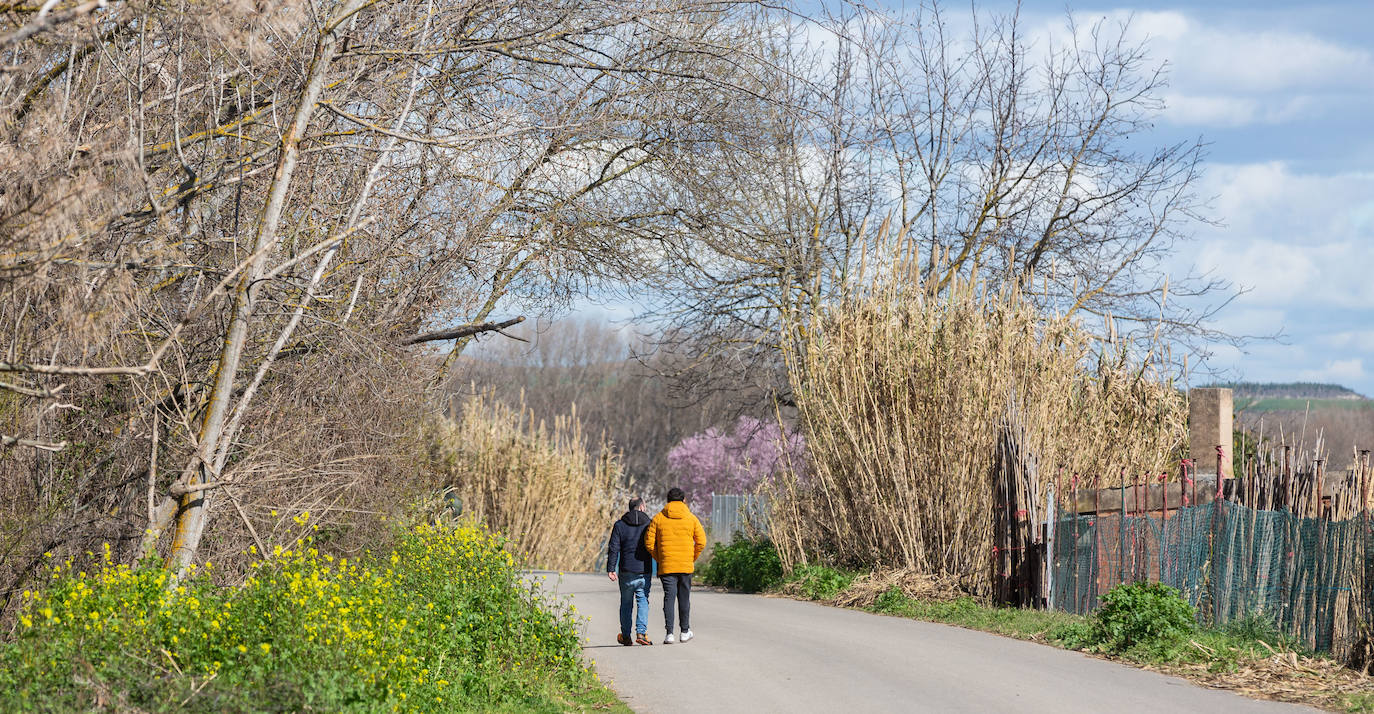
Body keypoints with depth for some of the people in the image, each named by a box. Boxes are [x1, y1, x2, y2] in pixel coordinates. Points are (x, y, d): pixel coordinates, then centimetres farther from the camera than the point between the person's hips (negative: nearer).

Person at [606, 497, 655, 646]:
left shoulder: (619, 525, 1)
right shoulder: (649, 524, 2)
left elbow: (613, 548, -5)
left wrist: (611, 569, -4)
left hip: (626, 572, 0)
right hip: (644, 571, 0)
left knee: (626, 603, 11)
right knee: (643, 601, 3)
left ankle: (626, 636, 16)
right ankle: (641, 632, -14)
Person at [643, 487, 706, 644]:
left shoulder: (658, 518, 1)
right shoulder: (691, 519, 1)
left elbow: (649, 542, -1)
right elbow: (701, 542, -1)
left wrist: (659, 559, 11)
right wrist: (692, 559, 11)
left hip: (666, 566, 0)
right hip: (686, 566, 0)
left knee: (669, 597, 0)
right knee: (684, 598, 11)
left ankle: (669, 633, -8)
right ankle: (685, 631, 19)